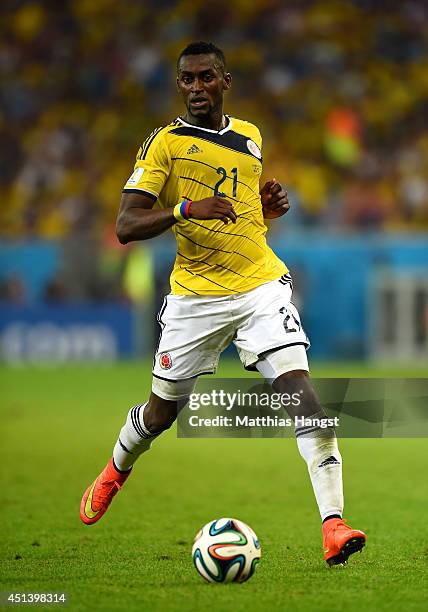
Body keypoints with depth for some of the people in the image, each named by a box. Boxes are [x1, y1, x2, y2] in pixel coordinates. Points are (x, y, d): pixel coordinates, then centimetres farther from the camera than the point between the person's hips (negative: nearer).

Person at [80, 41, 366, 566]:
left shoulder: (249, 138, 12)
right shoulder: (165, 143, -4)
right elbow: (126, 226, -11)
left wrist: (266, 207, 6)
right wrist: (186, 209, -27)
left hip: (261, 283, 2)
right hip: (195, 296, -2)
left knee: (299, 388, -19)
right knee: (162, 411, 11)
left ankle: (333, 525, -24)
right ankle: (115, 472, 47)